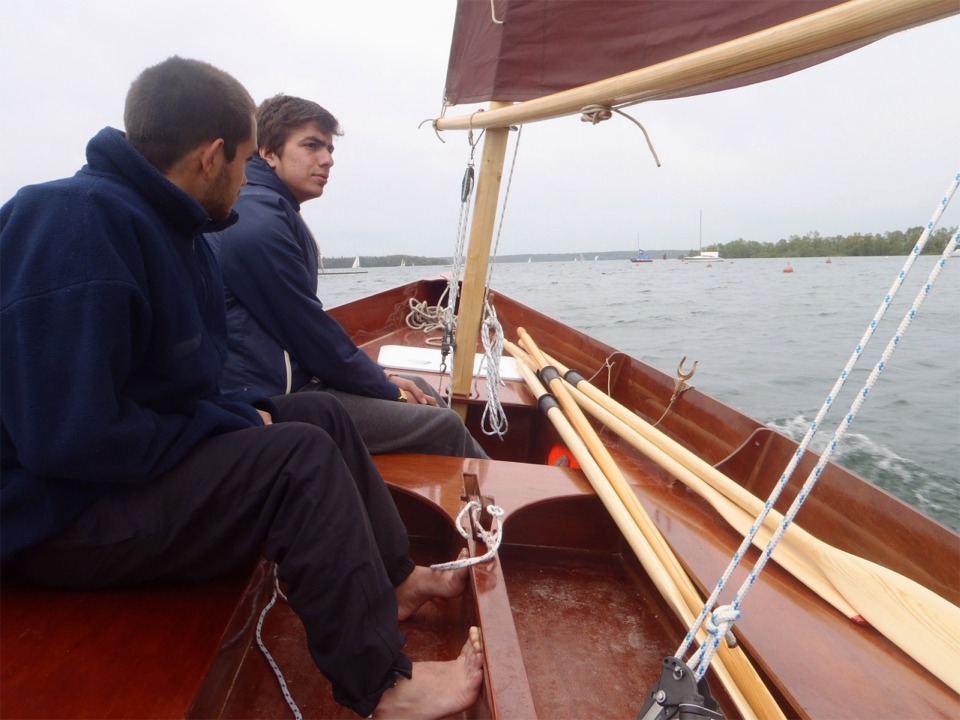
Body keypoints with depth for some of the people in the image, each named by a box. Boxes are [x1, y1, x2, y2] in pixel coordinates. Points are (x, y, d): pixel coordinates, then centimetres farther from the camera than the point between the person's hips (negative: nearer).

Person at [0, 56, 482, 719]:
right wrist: (235, 425, -20)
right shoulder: (77, 221, -24)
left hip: (139, 459, 10)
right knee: (301, 457, -24)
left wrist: (241, 415, -3)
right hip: (60, 510, -10)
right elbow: (71, 437, -31)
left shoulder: (164, 221, 7)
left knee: (322, 413, 6)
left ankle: (395, 580, 16)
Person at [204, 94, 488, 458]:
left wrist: (382, 377, 9)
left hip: (286, 377, 11)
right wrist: (387, 386, -5)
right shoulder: (261, 224, -19)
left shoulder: (273, 211, 14)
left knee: (419, 387, 18)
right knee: (445, 426, -10)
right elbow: (309, 331, -18)